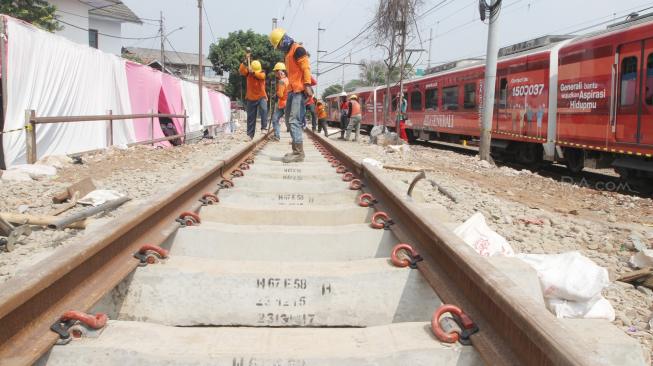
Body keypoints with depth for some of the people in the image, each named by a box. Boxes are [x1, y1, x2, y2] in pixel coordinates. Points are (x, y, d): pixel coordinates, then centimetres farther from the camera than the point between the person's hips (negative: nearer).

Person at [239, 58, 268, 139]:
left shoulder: (262, 73, -4)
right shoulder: (248, 73, 0)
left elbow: (261, 75, -28)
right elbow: (241, 71, -19)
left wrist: (253, 72, -45)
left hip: (261, 97, -2)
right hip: (251, 98, 2)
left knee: (264, 110, -31)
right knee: (251, 117, 7)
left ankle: (264, 127, -23)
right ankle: (250, 134, 15)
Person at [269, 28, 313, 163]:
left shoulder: (297, 49, -7)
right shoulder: (289, 53, 23)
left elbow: (306, 68, -16)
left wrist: (307, 86, -24)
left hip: (299, 91, -10)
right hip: (292, 91, 10)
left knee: (295, 121, -16)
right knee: (292, 121, 10)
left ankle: (299, 153, -17)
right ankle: (296, 150, 14)